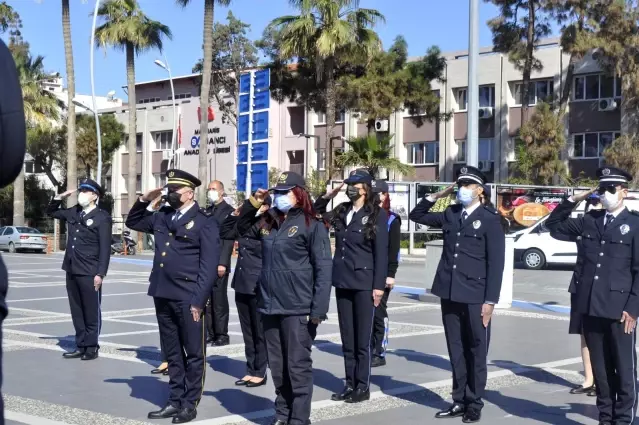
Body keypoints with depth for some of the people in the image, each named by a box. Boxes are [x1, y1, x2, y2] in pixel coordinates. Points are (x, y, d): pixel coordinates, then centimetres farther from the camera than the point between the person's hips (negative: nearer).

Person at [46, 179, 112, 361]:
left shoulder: (102, 217, -8)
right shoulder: (73, 212, 11)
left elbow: (105, 248, -12)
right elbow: (51, 212, 28)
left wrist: (100, 273, -17)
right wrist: (60, 197, 9)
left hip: (90, 273, -7)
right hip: (72, 271, 7)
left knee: (91, 311, 1)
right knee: (76, 311, 11)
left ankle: (92, 348, 9)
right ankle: (80, 346, 18)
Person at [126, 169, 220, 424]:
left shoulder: (204, 221, -6)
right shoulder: (162, 217, 13)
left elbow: (208, 265, -11)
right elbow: (133, 222, 30)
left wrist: (198, 300, -16)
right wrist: (144, 200, 12)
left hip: (188, 298, -6)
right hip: (163, 295, 7)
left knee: (194, 353, 4)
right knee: (173, 353, 14)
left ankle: (190, 404, 12)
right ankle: (175, 401, 23)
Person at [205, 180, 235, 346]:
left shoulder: (229, 211, -4)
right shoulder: (207, 212, 17)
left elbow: (229, 240, -11)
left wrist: (222, 263, -18)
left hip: (219, 264, -7)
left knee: (219, 300, -3)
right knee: (207, 300, 6)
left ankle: (222, 335, 4)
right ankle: (211, 333, 12)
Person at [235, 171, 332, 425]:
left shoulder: (311, 224, -8)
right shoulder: (267, 221, 11)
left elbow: (324, 268, -11)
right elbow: (242, 228, 29)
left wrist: (318, 310, -16)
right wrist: (252, 204, 10)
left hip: (297, 308, -6)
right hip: (270, 306, 6)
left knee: (298, 365, 0)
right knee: (277, 366, 14)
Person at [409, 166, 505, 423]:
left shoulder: (490, 219, -5)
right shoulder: (450, 215, 10)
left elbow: (496, 263, -8)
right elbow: (416, 215, 22)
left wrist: (490, 300, -13)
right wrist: (436, 196, 7)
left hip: (475, 297, -5)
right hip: (450, 295, 5)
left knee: (476, 352, 5)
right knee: (456, 351, 11)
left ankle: (474, 404, 15)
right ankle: (459, 401, 20)